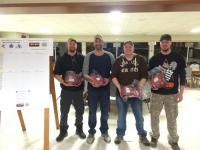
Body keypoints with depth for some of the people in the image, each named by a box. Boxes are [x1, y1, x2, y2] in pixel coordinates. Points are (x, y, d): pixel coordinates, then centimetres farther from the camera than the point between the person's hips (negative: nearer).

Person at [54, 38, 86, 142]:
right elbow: (56, 74, 0)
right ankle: (63, 131, 25)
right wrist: (64, 83, -14)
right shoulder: (62, 59, 1)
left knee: (80, 110, 11)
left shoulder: (82, 58, 2)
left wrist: (81, 80, -11)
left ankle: (79, 129, 30)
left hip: (79, 89, 1)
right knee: (64, 111, 8)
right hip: (66, 89, 0)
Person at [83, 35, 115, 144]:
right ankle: (91, 132, 28)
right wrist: (90, 80, -22)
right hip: (92, 88, 0)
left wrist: (108, 79, -14)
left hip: (105, 88, 1)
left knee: (105, 111, 13)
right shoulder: (89, 56, 1)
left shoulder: (109, 56, 2)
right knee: (92, 112, 10)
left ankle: (104, 132, 33)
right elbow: (84, 73, -3)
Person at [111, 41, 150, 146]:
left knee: (139, 115, 9)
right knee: (121, 115, 13)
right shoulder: (118, 60, 2)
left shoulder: (140, 59, 2)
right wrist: (119, 87, -14)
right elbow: (113, 76, -2)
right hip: (122, 92, 0)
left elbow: (144, 75, -2)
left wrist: (140, 85, -17)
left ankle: (142, 135, 28)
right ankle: (120, 134, 30)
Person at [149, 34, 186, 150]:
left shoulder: (178, 58, 1)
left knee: (172, 118, 8)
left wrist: (181, 92, -3)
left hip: (172, 94, -1)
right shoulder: (154, 59, 3)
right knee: (154, 116, 8)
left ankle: (174, 140, 28)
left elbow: (182, 76, 2)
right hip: (157, 93, 1)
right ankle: (155, 136, 30)